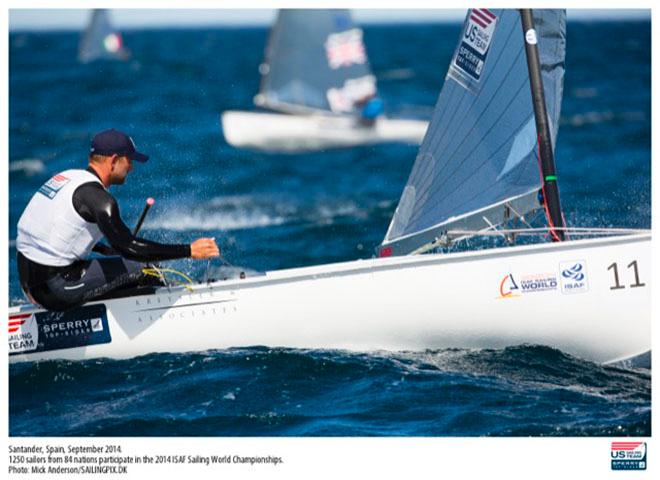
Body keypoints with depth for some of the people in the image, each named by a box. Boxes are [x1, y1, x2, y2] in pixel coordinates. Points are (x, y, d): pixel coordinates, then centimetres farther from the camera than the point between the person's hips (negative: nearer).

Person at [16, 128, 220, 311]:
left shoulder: (68, 176, 12)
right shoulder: (96, 196, -15)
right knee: (142, 267, -6)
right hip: (56, 292, -10)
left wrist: (106, 250, 25)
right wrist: (189, 251, -18)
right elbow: (128, 247, -20)